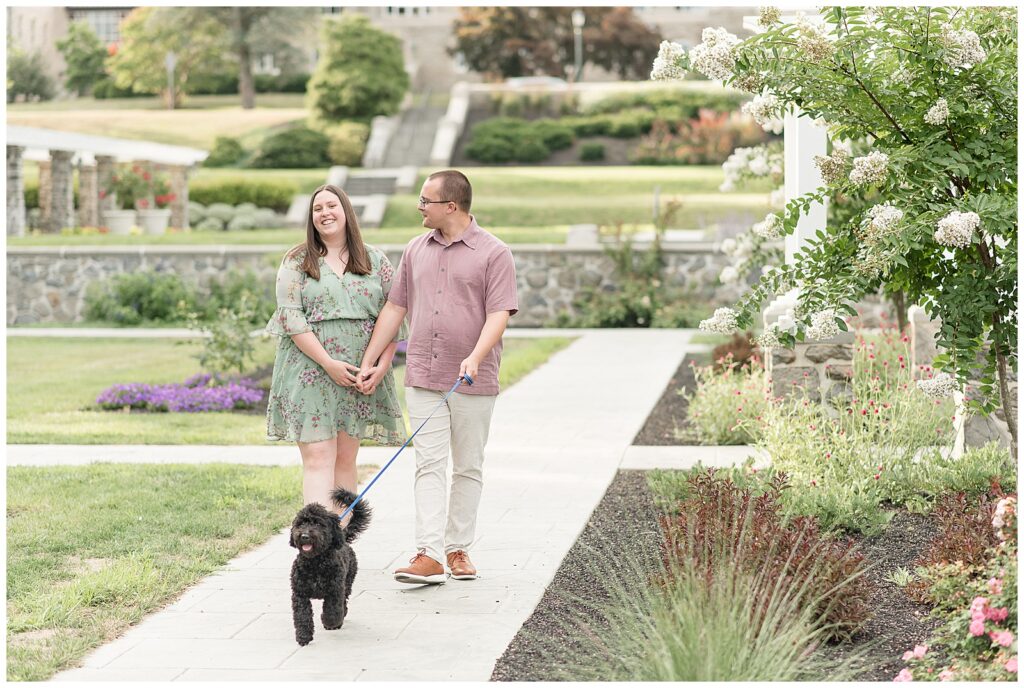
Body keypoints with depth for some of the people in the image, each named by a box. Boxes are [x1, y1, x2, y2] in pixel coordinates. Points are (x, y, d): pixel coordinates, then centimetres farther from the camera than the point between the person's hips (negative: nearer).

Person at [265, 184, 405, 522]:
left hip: (362, 376, 2)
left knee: (345, 460, 4)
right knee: (318, 459, -9)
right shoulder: (297, 262, 4)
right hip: (311, 373, -2)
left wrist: (381, 366, -6)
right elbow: (290, 317, -5)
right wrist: (328, 363, -13)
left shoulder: (376, 261, 10)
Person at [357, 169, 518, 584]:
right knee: (429, 465, -5)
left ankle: (458, 549, 16)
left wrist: (475, 357, -26)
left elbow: (499, 314, -11)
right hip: (423, 378, 3)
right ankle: (428, 556, -12)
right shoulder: (416, 250, 12)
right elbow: (395, 308, 15)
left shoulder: (493, 253, -4)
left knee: (468, 468, 6)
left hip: (473, 381, -3)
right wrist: (369, 362, 11)